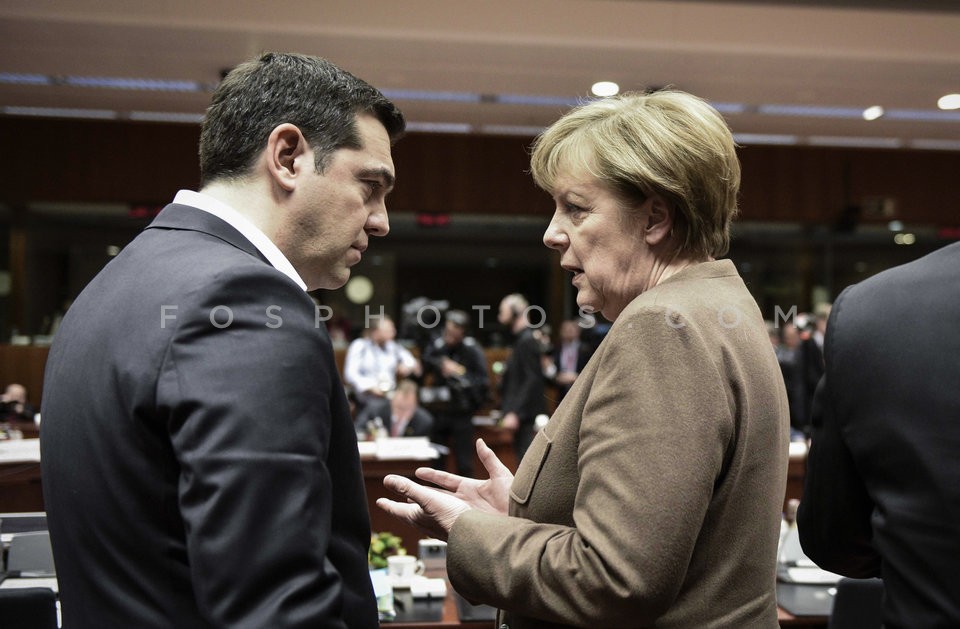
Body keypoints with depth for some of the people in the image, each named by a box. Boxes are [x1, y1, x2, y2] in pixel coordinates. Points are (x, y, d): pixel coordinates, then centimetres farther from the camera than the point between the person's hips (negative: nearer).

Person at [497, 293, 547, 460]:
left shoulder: (527, 341, -12)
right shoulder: (521, 339, 17)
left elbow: (532, 380, -20)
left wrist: (515, 413, -23)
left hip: (527, 417, -10)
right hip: (522, 416, 10)